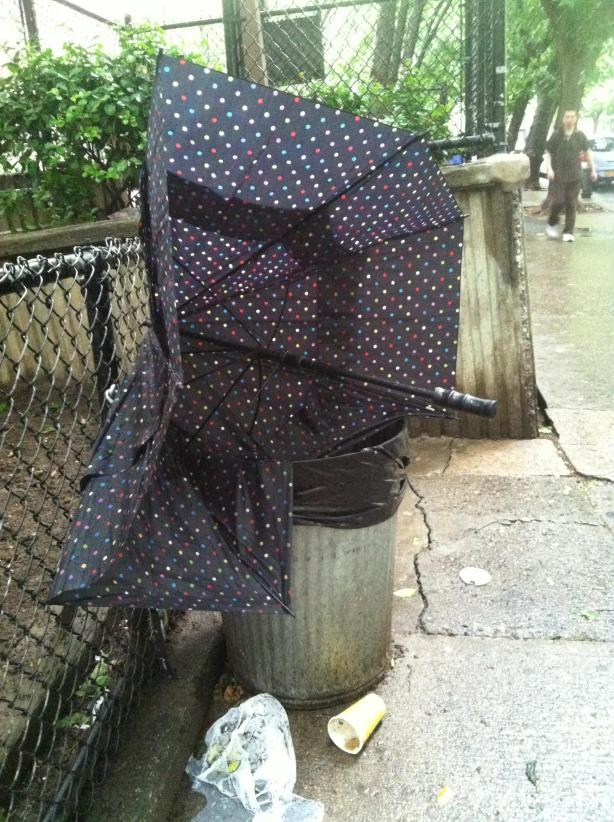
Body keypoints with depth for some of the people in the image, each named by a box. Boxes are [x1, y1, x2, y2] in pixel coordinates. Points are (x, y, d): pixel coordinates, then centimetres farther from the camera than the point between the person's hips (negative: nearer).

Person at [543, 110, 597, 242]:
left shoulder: (580, 136, 5)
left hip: (575, 176, 2)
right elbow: (548, 153, 3)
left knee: (571, 205, 0)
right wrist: (549, 169, -12)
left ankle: (568, 232, 6)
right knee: (558, 202, -10)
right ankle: (552, 224, 18)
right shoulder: (556, 135, -1)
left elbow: (588, 152, 14)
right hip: (558, 175, -2)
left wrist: (593, 169, 10)